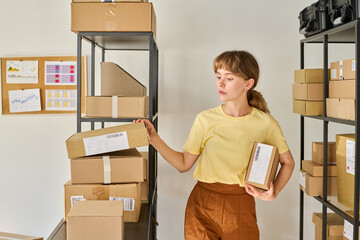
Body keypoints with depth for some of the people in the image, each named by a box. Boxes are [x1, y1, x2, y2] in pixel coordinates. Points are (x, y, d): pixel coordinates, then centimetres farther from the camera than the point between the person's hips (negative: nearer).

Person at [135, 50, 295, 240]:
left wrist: (273, 193, -6)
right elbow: (184, 164, 2)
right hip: (202, 204, 1)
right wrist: (154, 139, -8)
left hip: (241, 206, -1)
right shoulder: (205, 119, -3)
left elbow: (288, 162, 8)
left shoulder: (265, 124, -6)